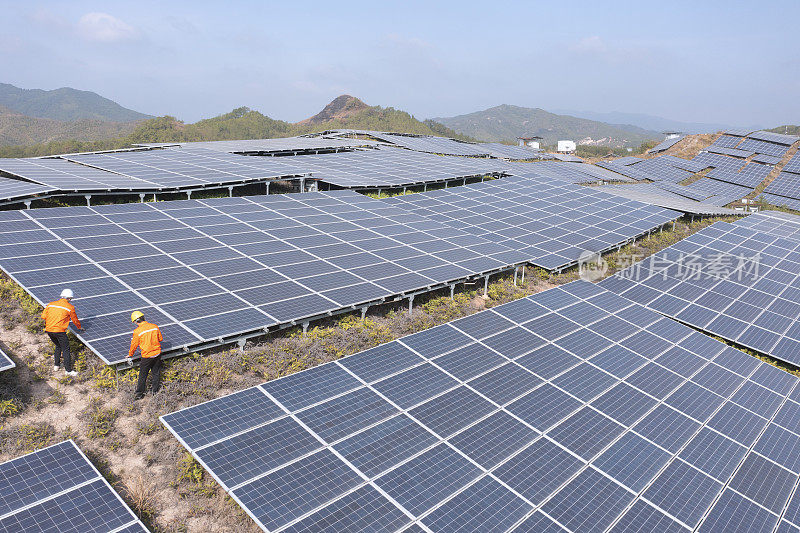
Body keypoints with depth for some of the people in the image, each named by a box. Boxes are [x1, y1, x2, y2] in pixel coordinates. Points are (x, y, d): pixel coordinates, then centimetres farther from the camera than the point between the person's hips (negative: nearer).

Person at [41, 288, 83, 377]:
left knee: (58, 346, 26)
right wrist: (80, 327, 30)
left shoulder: (51, 304, 12)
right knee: (66, 350, 3)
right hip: (59, 331, -6)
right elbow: (75, 320, 11)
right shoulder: (70, 307, 0)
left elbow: (43, 316, 9)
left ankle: (56, 366, 31)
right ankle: (68, 371, 5)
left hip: (49, 330, 6)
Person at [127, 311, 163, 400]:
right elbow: (160, 339, 8)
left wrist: (130, 354, 14)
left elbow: (134, 345, -3)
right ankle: (156, 392, 29)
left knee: (143, 376, 12)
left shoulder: (137, 331, -15)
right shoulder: (155, 326, -4)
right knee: (156, 373, 18)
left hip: (147, 356, -4)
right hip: (157, 353, 4)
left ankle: (139, 394, 23)